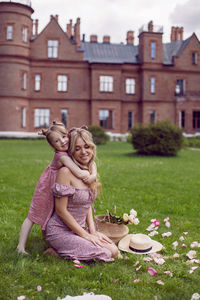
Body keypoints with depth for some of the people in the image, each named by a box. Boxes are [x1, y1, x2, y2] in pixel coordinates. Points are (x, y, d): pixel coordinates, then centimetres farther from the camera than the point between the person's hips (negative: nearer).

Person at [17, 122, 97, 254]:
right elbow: (80, 174, -43)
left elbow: (92, 163, -6)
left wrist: (93, 175, -26)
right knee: (33, 216, 2)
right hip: (47, 189, -7)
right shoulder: (61, 155, -33)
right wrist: (87, 173, -21)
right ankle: (21, 246, 9)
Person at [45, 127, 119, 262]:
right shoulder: (66, 172, -19)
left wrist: (93, 231, 0)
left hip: (80, 228, 8)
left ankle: (63, 249, 7)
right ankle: (57, 252, -1)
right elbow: (61, 210, -18)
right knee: (106, 254, -16)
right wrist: (85, 235, -14)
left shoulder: (89, 172, 5)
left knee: (114, 251, -5)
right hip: (60, 231, -8)